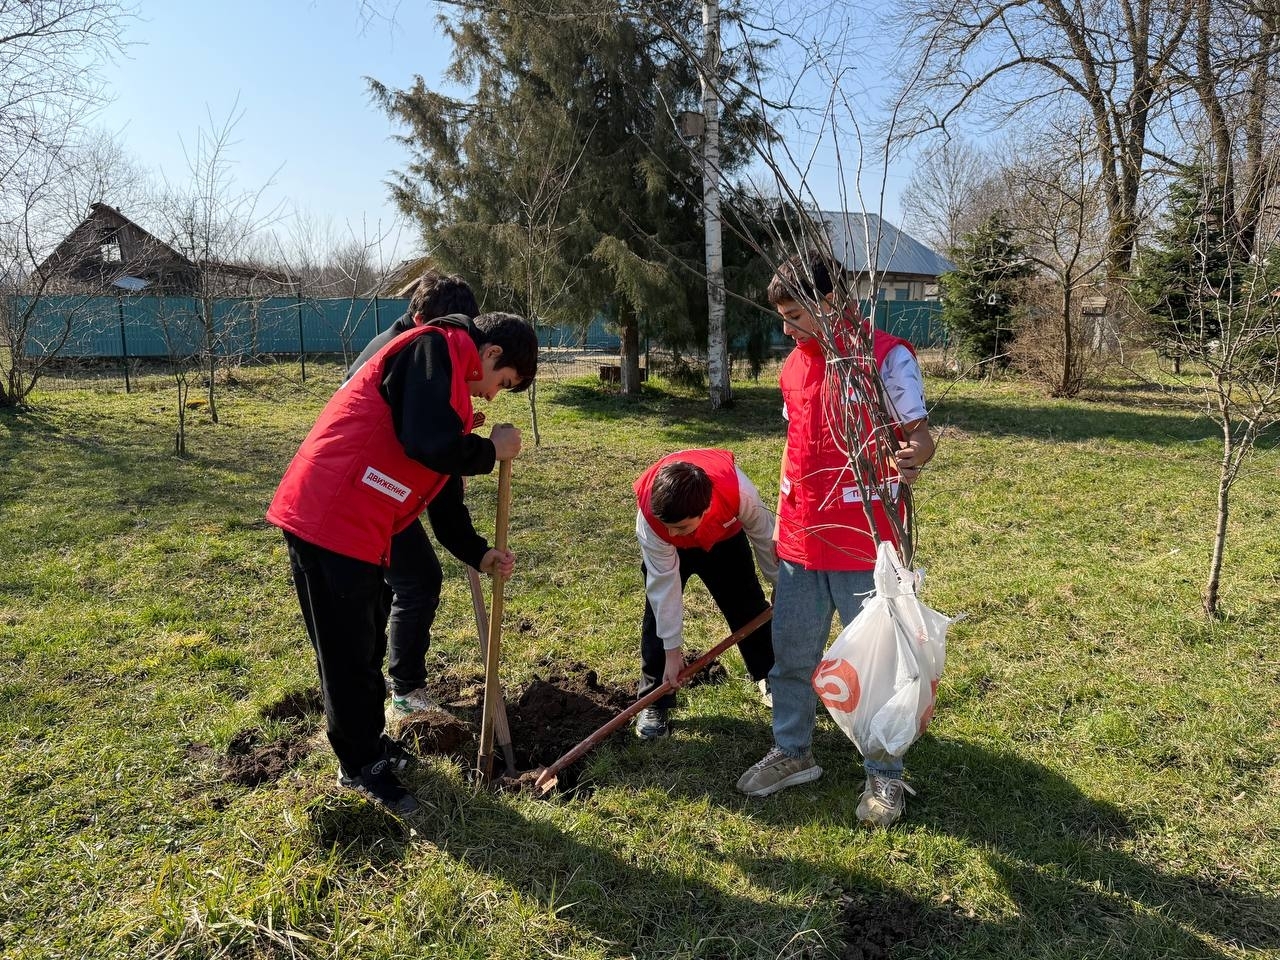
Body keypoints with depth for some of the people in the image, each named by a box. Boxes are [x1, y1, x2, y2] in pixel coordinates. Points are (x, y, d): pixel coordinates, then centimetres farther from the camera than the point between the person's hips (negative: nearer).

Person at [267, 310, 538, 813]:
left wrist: (478, 554, 15)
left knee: (366, 646, 22)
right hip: (329, 520, -10)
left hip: (357, 528, 10)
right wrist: (491, 451, -7)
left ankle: (370, 742, 39)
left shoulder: (450, 378, 20)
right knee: (349, 654, 4)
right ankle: (360, 765, 21)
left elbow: (443, 490, 21)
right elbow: (431, 445, -25)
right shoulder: (437, 347, -10)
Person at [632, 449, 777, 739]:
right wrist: (672, 651, -26)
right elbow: (665, 584, -32)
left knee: (748, 606, 7)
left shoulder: (739, 492, -43)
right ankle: (653, 702, 1)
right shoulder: (650, 517, -41)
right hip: (667, 549, -1)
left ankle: (769, 675, 32)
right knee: (659, 610, -12)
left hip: (725, 536, 1)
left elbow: (763, 533, -20)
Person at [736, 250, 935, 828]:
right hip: (800, 542, 6)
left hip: (866, 545, -6)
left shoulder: (887, 356, -11)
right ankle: (792, 753, 34)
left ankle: (884, 777, 24)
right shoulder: (794, 365, 9)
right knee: (790, 655, 15)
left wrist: (911, 459, -34)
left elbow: (919, 436, -10)